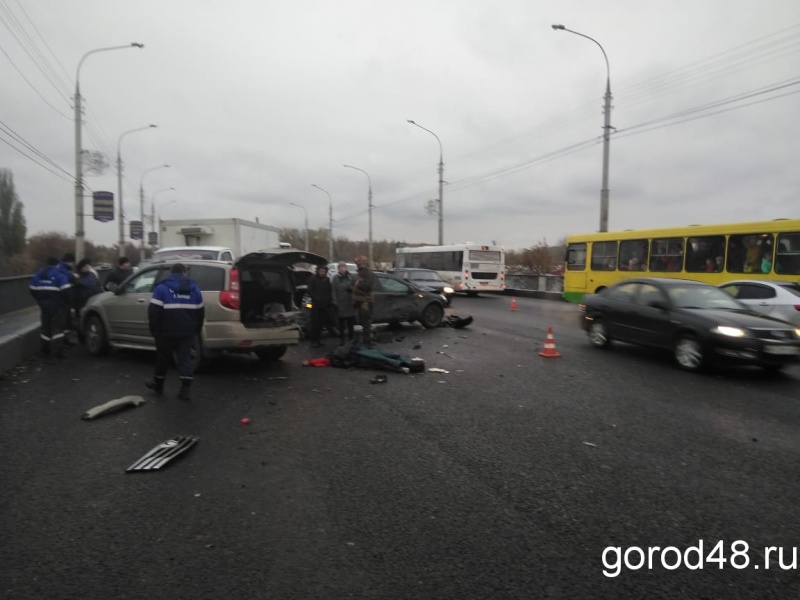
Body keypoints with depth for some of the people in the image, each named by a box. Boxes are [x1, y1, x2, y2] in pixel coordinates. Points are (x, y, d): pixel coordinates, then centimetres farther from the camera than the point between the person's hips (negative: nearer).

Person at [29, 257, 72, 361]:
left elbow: (33, 290, 12)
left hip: (44, 304, 6)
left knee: (46, 328, 17)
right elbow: (65, 291, -19)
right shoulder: (59, 274, -13)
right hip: (57, 305, -6)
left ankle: (46, 351, 25)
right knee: (57, 328, -3)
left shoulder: (38, 274, 9)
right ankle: (56, 353, -9)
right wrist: (66, 303, -3)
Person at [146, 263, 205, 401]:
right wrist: (197, 330, 20)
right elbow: (200, 312, 11)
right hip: (187, 332, 3)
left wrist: (154, 330, -2)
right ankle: (186, 388, -8)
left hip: (166, 331, -2)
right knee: (185, 358, 2)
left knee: (163, 357, 14)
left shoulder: (162, 288, -5)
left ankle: (158, 384, 30)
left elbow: (154, 312, -10)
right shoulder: (194, 289, 7)